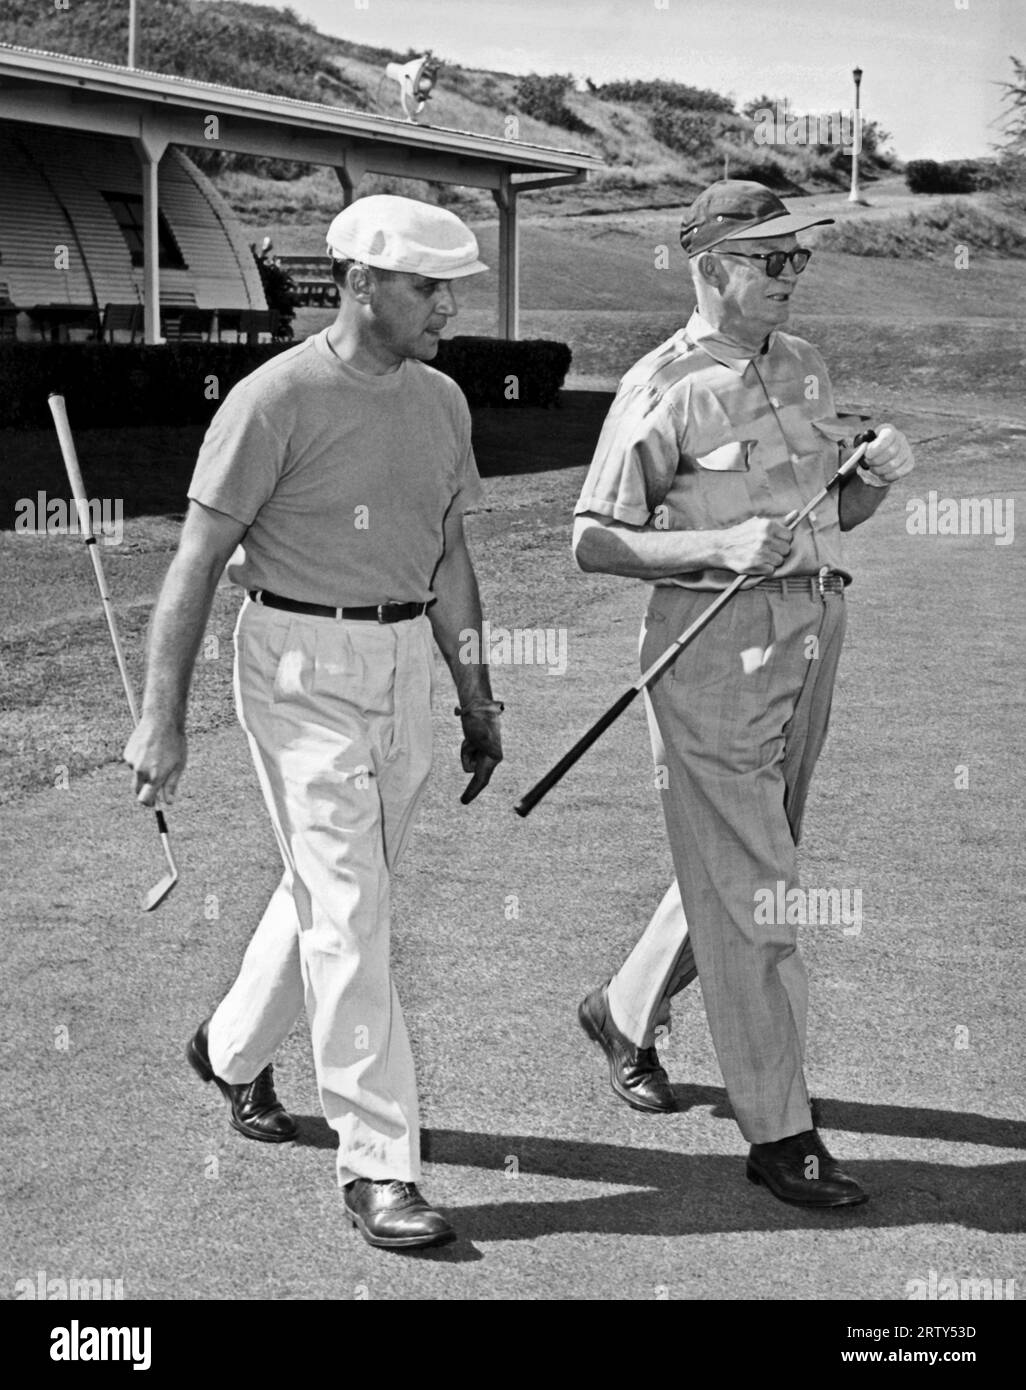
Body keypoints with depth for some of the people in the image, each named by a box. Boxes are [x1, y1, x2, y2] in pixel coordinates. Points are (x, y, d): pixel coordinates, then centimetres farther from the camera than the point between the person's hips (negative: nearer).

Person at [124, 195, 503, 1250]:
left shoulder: (440, 400, 9)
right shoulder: (277, 399, -12)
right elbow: (198, 561, -12)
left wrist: (475, 696, 16)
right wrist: (161, 717, -15)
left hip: (404, 660, 7)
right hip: (301, 663, -7)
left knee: (330, 887, 17)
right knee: (348, 909, -8)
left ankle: (232, 1048, 43)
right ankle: (377, 1165, 0)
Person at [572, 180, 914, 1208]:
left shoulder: (803, 364, 13)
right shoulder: (663, 387, -9)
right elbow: (593, 542, -9)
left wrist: (875, 474, -1)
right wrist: (719, 546, -20)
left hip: (812, 629, 8)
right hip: (714, 641, -7)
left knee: (741, 866, 17)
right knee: (749, 889, -4)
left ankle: (624, 1013, 39)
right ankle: (778, 1132, 5)